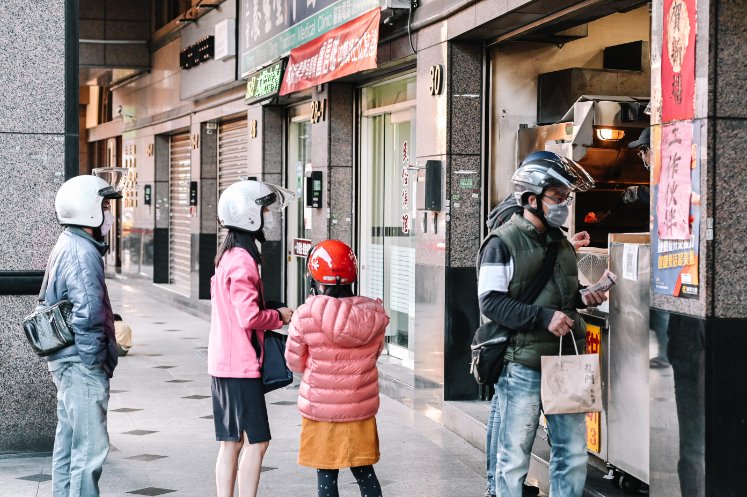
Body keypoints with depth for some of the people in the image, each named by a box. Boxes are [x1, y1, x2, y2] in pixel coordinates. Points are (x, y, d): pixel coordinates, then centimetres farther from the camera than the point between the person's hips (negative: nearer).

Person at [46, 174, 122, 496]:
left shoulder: (68, 246, 15)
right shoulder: (82, 252, -18)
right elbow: (88, 312, -26)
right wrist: (94, 359, -17)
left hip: (66, 361, 11)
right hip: (82, 363, -11)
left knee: (69, 440, 17)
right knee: (91, 445, -7)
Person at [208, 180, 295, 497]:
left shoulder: (229, 255, 15)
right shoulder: (242, 260, -16)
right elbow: (250, 316, -22)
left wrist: (273, 315, 10)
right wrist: (280, 316, -6)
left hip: (224, 364, 10)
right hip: (242, 365, -10)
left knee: (232, 443, 11)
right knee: (256, 441, -5)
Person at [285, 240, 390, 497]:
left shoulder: (306, 315, -16)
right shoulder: (374, 314, -6)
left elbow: (295, 363, -4)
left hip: (321, 408, -3)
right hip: (362, 408, 3)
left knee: (326, 474, 8)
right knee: (364, 472, 15)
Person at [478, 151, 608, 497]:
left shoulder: (561, 244, 15)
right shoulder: (503, 244, -8)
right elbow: (490, 302, -16)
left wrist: (583, 299, 5)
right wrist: (544, 317, -23)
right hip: (522, 367, -7)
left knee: (573, 454, 10)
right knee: (514, 458, 2)